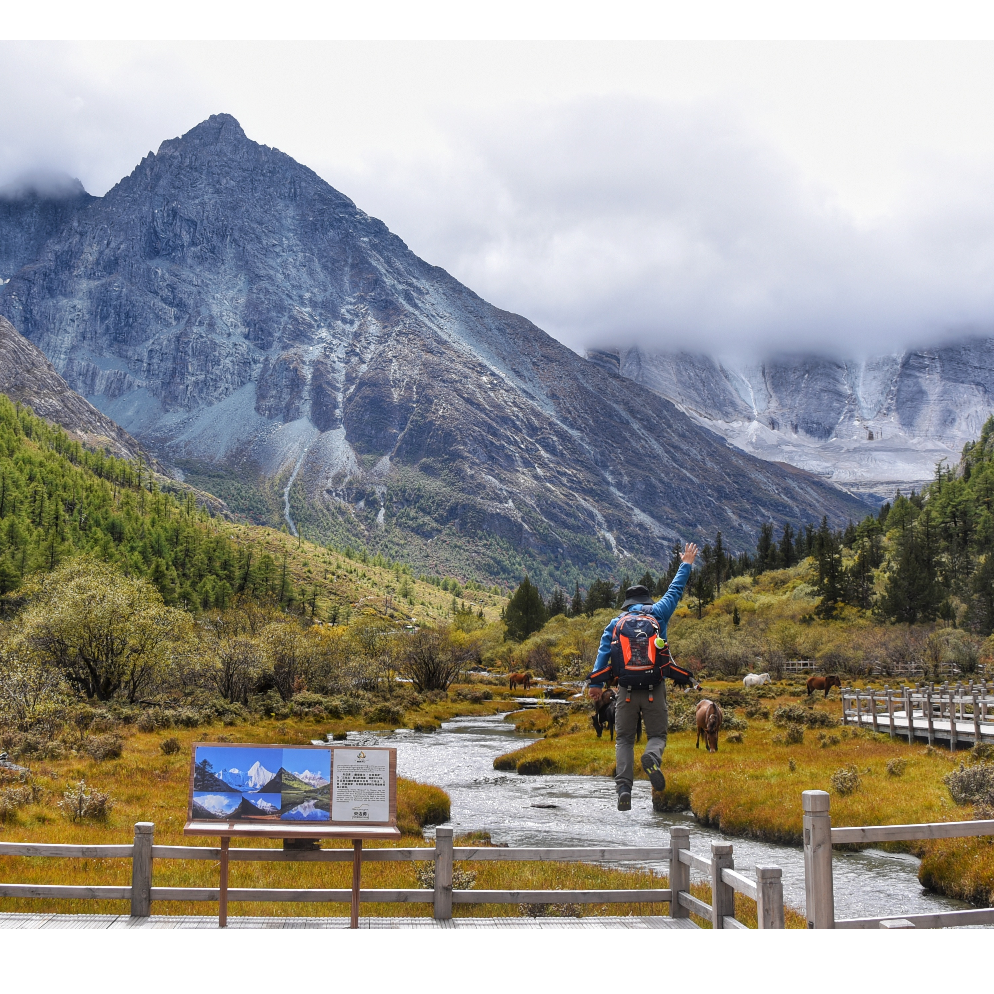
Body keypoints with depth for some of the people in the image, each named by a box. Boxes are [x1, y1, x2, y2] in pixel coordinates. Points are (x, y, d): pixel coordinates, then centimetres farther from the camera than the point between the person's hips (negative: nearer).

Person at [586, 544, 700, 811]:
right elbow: (674, 591, 22)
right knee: (657, 735, 10)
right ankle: (652, 757, -27)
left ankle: (624, 787, -11)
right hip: (655, 690, -1)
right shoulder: (657, 615, 11)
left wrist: (597, 683, -2)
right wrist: (686, 564, 35)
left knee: (624, 740, 9)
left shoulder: (616, 623, 13)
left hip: (626, 691, 1)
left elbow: (604, 650, 3)